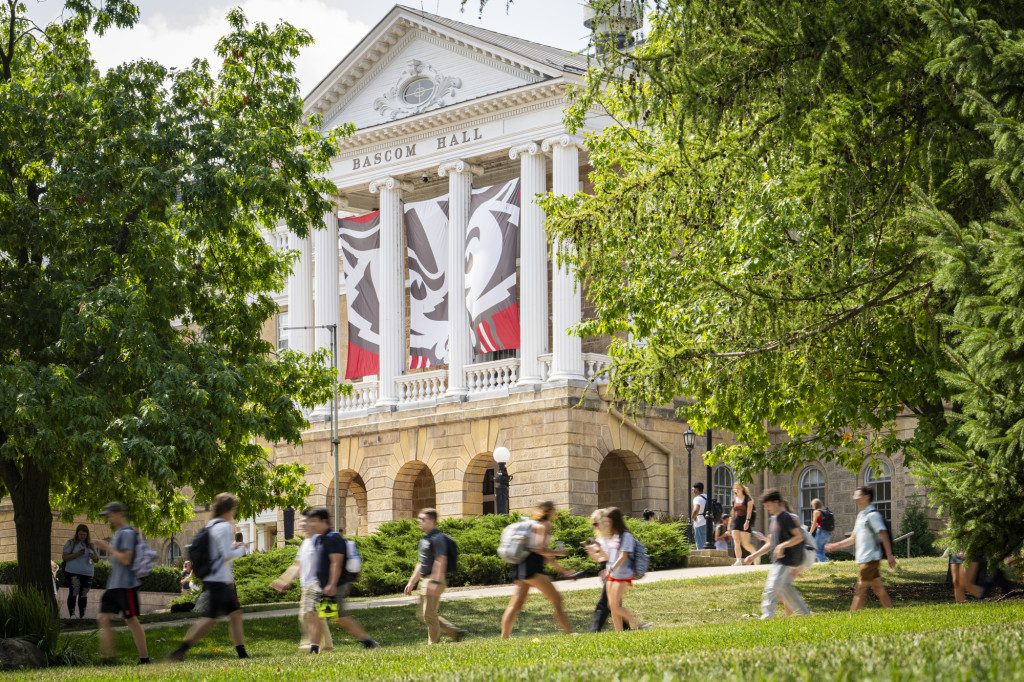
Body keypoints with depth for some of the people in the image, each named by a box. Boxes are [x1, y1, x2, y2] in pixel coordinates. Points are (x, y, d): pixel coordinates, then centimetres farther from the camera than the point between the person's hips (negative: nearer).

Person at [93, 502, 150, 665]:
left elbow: (126, 559, -21)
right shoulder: (117, 533, 18)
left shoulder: (127, 533, -12)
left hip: (126, 584, -10)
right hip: (113, 585, 10)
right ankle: (107, 656, 0)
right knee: (103, 619, 2)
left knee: (131, 620, -5)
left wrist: (108, 548, -14)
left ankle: (144, 657, 2)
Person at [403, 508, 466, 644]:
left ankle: (434, 643, 2)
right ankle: (455, 633, 17)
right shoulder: (424, 539, 19)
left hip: (435, 580, -10)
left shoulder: (437, 538, -12)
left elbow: (441, 560, -21)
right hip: (424, 580, 10)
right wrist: (411, 582, 23)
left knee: (429, 614, -8)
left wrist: (435, 582, -27)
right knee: (422, 615, 11)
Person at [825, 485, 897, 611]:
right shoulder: (861, 516, 20)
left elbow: (883, 534, -17)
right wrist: (835, 546, 24)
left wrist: (889, 555, -24)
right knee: (878, 588, 9)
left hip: (870, 559, -9)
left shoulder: (872, 515, -9)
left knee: (860, 588, -9)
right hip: (863, 558, 9)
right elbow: (853, 539, 27)